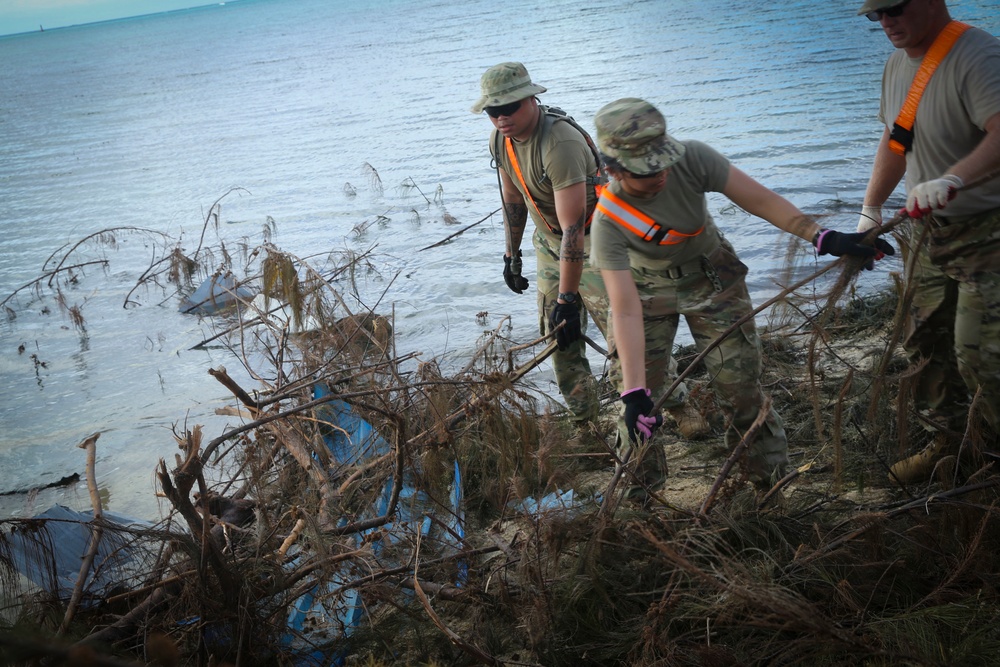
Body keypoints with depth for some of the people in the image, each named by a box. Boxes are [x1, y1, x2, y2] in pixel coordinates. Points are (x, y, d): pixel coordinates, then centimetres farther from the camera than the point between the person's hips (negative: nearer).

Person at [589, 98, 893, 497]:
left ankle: (771, 483, 17)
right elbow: (627, 313, -34)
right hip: (647, 287, -1)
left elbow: (760, 200, -23)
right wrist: (634, 393, -40)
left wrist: (822, 238, -35)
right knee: (640, 398, -4)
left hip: (710, 277, 1)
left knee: (741, 387, -1)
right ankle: (636, 496, 18)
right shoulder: (608, 223, -32)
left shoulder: (692, 160, -29)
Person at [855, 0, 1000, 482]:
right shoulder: (897, 64, 7)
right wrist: (870, 210, 16)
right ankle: (947, 438, 32)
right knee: (925, 341, 15)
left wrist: (951, 180, -53)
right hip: (928, 230, 9)